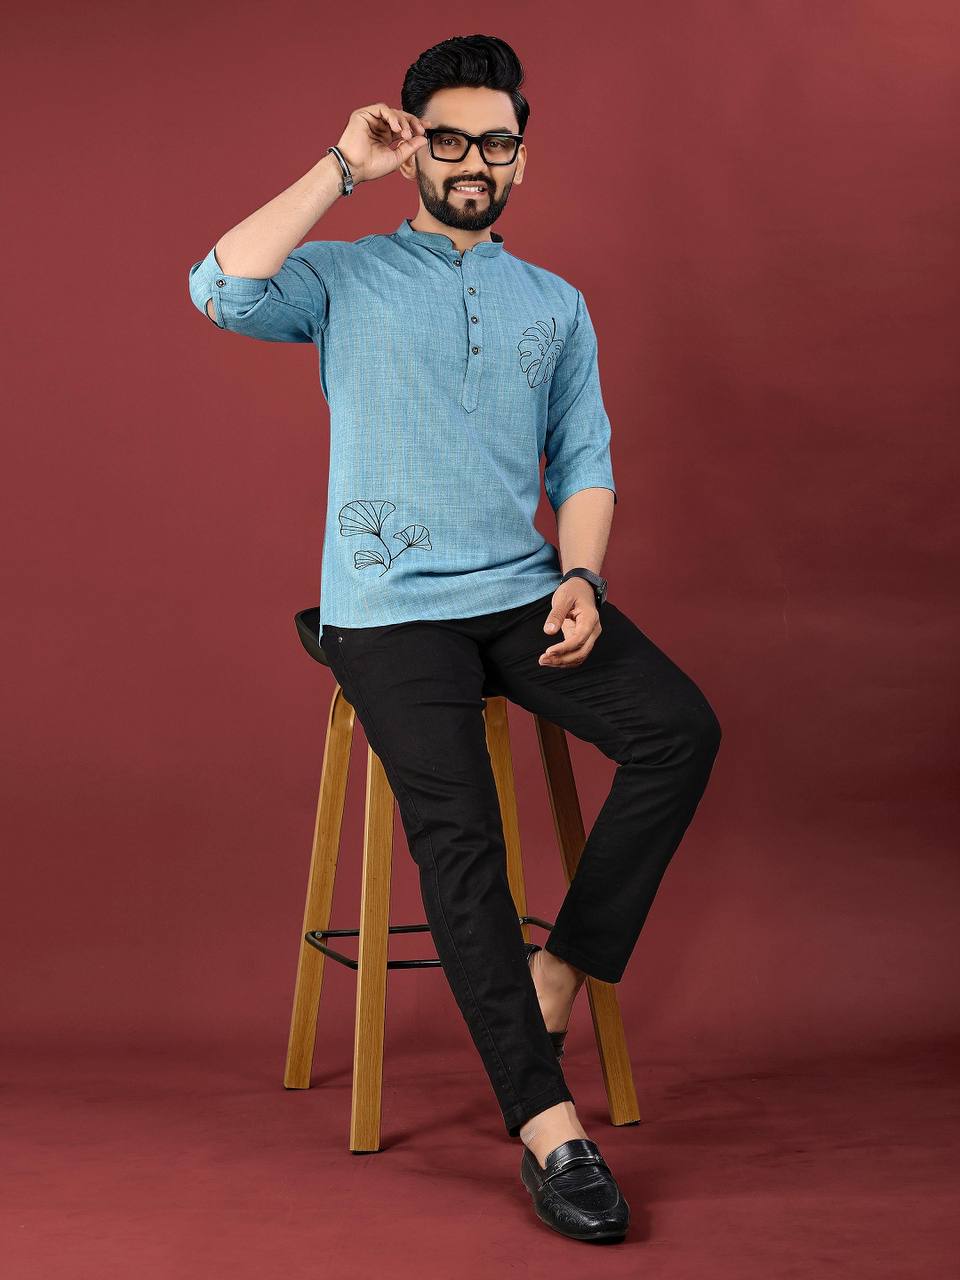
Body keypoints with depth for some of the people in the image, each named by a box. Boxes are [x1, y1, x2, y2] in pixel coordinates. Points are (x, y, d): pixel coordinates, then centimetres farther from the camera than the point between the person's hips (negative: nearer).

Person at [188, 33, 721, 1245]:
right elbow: (221, 291, -13)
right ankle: (548, 1126, -20)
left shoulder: (556, 305, 18)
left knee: (679, 727, -21)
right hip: (390, 607, -4)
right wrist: (342, 167, -5)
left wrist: (579, 579, -4)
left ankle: (560, 973, -10)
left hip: (522, 589, 4)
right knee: (458, 835, -21)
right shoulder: (346, 277, 7)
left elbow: (584, 461, 15)